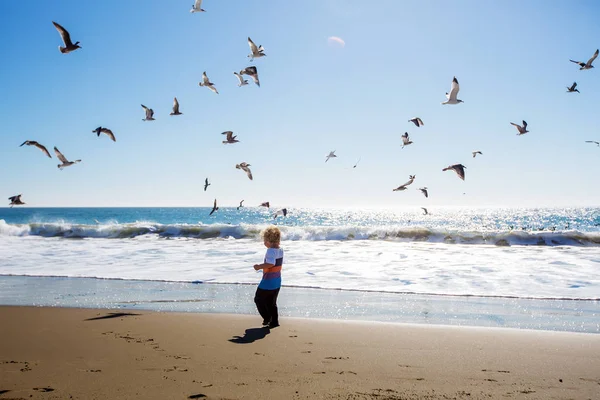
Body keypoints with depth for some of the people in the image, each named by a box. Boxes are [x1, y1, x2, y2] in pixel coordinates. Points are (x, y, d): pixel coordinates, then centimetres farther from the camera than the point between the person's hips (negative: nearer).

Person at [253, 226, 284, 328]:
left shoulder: (271, 250, -21)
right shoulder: (280, 250, 5)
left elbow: (271, 263, -33)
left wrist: (259, 266, -21)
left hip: (268, 282, -8)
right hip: (277, 282, 8)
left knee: (258, 299, 10)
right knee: (272, 303, 18)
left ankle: (267, 318, 9)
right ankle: (274, 321, 18)